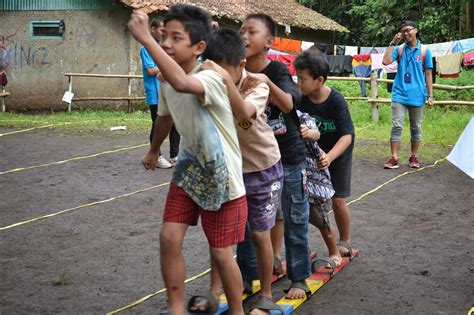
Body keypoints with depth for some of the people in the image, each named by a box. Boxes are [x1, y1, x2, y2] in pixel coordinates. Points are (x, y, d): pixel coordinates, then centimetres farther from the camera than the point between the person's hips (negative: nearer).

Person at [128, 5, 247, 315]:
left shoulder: (212, 78, -28)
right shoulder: (167, 81, -3)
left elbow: (182, 83, -52)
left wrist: (145, 38, -50)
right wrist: (154, 150, 34)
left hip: (222, 175, -6)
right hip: (189, 168, 6)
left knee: (220, 253, 3)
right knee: (169, 238, 0)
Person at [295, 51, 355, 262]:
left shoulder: (336, 100, -26)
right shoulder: (301, 99, -16)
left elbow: (347, 136, -28)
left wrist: (329, 157, -43)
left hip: (339, 152, -3)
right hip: (314, 153, 3)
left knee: (338, 201, -1)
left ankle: (345, 242, 24)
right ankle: (332, 251, 10)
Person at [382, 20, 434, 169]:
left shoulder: (424, 50, 2)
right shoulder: (399, 49, 3)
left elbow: (428, 75, 3)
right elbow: (386, 61, -14)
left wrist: (430, 95, -1)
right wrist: (393, 43, -11)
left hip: (417, 95, 0)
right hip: (399, 94, 0)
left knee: (416, 128, 10)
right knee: (396, 126, -5)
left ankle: (414, 157, 21)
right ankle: (394, 158, -3)